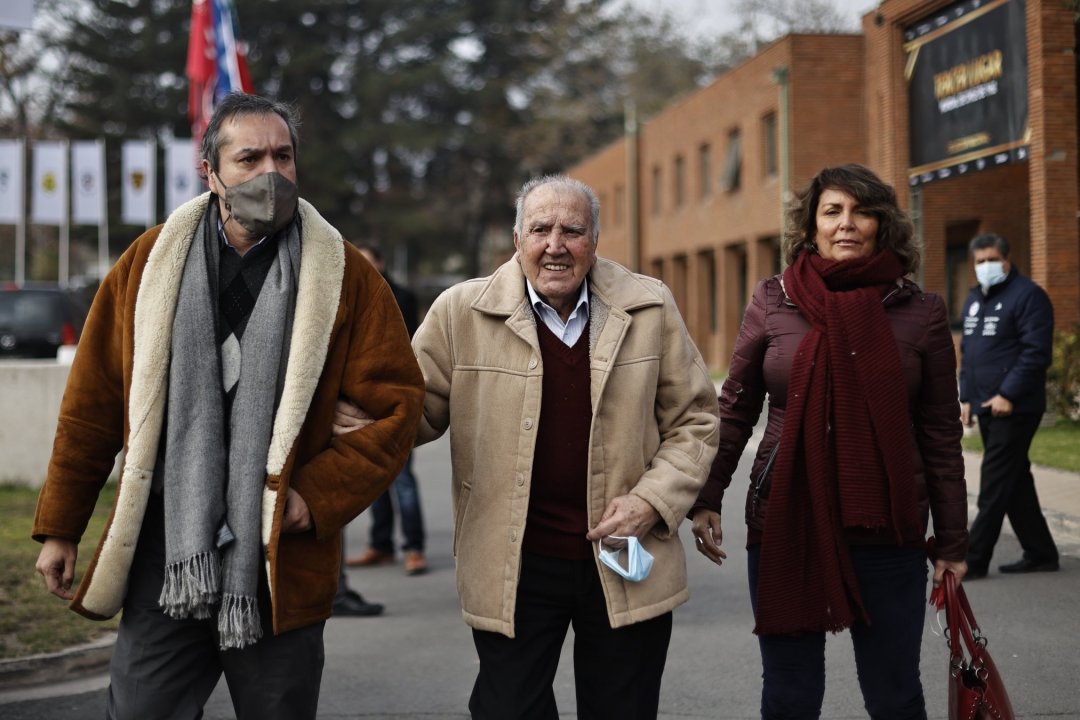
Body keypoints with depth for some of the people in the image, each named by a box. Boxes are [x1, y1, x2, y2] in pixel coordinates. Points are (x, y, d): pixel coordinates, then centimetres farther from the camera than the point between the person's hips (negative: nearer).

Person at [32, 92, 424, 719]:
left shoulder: (345, 275, -1)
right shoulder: (150, 261, 4)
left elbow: (396, 403, -1)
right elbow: (94, 403, 9)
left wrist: (317, 497, -11)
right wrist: (61, 527, 10)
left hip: (283, 567, -1)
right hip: (164, 560, 1)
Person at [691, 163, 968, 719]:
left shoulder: (920, 313, -1)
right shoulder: (772, 302, 1)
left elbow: (941, 436, 3)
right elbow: (734, 411, 7)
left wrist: (951, 541, 4)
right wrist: (707, 499, 1)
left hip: (886, 532, -1)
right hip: (785, 527, 1)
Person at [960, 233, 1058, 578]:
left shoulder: (1028, 295, -10)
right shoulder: (974, 299, 17)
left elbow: (1036, 353, -17)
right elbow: (967, 351, 23)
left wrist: (1008, 395, -21)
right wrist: (966, 397, 15)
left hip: (1014, 408, -9)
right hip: (986, 407, 9)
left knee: (994, 487, -7)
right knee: (1016, 483, 13)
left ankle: (974, 559, -4)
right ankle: (1040, 553, 22)